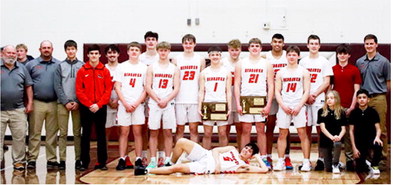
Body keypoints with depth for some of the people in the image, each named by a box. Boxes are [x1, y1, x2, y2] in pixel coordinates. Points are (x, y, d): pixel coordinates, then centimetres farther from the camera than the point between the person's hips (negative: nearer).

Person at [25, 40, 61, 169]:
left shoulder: (59, 65, 8)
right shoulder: (31, 64, 7)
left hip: (54, 104, 1)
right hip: (37, 104, -1)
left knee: (52, 133, 5)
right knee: (34, 132, 0)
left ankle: (52, 159, 11)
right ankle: (32, 159, 5)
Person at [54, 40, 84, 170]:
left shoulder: (82, 66, 7)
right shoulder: (60, 66, 8)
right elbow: (57, 86, 2)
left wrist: (78, 102, -8)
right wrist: (66, 102, -7)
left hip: (78, 104, 0)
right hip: (63, 103, 0)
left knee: (77, 133, 2)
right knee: (63, 133, 0)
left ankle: (78, 159, 6)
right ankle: (62, 160, 3)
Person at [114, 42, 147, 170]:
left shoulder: (144, 68, 7)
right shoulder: (121, 67, 6)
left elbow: (146, 88, 4)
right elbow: (117, 87, 3)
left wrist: (136, 103, -7)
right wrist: (125, 103, -7)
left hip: (138, 105, 0)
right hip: (124, 104, 0)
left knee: (137, 132, 1)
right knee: (124, 132, 0)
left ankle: (138, 160, 4)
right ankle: (122, 160, 3)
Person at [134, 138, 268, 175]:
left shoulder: (244, 166, 3)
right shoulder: (233, 150, 14)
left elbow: (264, 169, -5)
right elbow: (215, 150, 8)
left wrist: (258, 157, 4)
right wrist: (217, 162, -10)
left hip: (205, 168, -4)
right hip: (205, 156, 4)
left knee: (176, 169, -22)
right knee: (182, 141, -15)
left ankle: (147, 171, -10)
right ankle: (171, 162, 11)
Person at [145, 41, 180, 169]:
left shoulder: (174, 69, 8)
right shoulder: (152, 67, 7)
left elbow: (176, 89, 2)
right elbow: (148, 87, 1)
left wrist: (166, 100, -12)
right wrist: (158, 100, -10)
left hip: (169, 103, 1)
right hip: (154, 103, 0)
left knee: (168, 132, 1)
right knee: (153, 132, 0)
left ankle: (167, 160, 6)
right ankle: (153, 161, 3)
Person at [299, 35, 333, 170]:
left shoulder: (324, 62, 5)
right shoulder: (303, 62, 11)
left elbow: (326, 82, -1)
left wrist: (314, 94, -11)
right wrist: (306, 96, -5)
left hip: (319, 99, -2)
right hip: (304, 99, 2)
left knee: (320, 129, -3)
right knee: (306, 129, 4)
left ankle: (321, 159, 2)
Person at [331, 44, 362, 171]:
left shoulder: (354, 70, 5)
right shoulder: (332, 70, 9)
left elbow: (357, 90, 2)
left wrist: (352, 107, -6)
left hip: (349, 108, -1)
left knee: (349, 134, 1)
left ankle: (350, 159, 7)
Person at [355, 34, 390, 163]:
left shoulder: (383, 62, -1)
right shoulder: (359, 62, 10)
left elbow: (388, 81, 3)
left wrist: (382, 94, 7)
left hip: (378, 98, -4)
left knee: (381, 129, -1)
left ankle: (383, 156, 5)